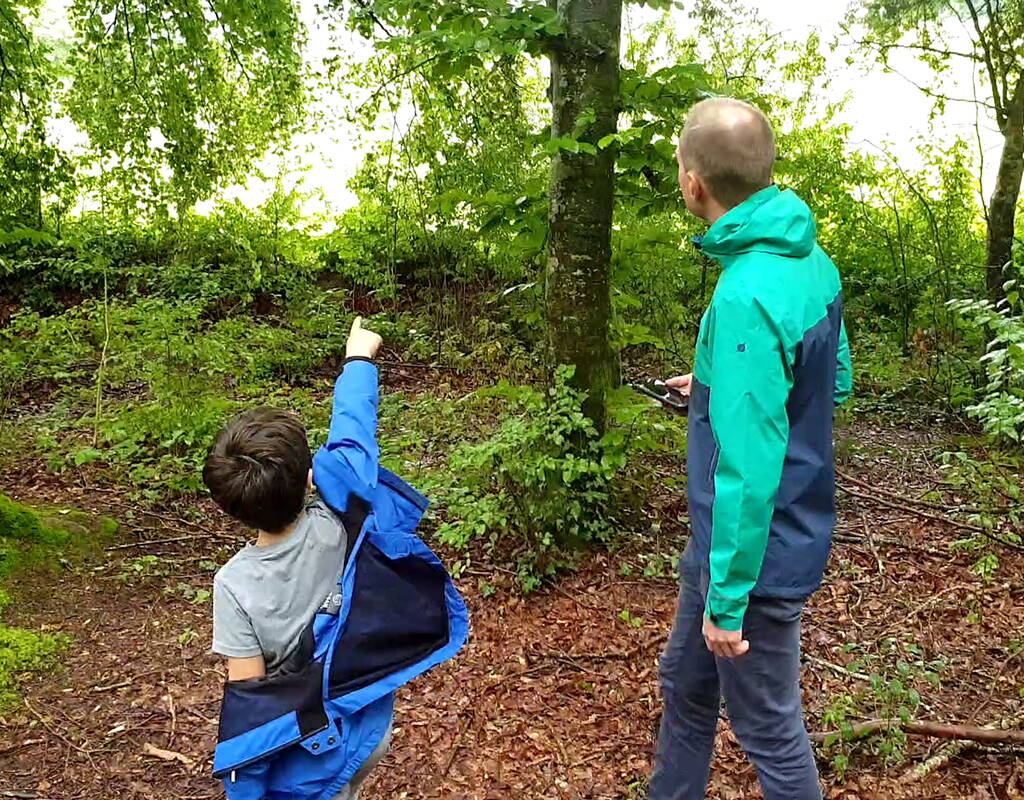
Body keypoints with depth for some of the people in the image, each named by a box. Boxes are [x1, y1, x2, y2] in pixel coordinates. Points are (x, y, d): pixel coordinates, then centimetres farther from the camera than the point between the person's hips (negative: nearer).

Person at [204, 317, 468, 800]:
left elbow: (247, 696, -20)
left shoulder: (236, 584, -25)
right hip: (370, 729, 3)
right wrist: (359, 358, 10)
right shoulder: (338, 524, -21)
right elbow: (353, 430, -6)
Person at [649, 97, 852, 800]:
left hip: (758, 552, -9)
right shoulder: (812, 260, 0)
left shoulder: (747, 296, -29)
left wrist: (727, 599, -20)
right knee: (685, 685, 25)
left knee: (771, 731, 12)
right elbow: (834, 380, 13)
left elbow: (749, 468, -29)